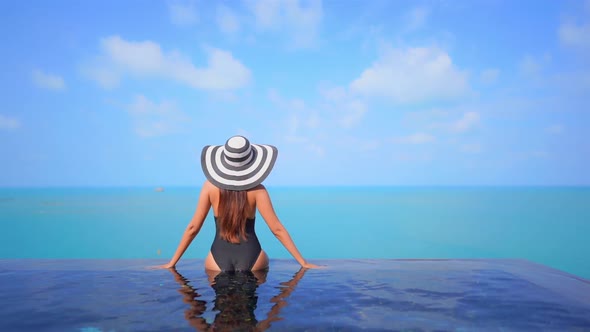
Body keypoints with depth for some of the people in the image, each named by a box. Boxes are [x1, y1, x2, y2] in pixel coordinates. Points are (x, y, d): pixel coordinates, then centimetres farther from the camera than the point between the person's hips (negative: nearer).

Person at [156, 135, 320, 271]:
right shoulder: (257, 190, -10)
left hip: (218, 259, 1)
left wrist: (172, 263, 6)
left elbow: (193, 228, -3)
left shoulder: (210, 186, -6)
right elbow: (277, 229, -11)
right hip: (251, 258, -1)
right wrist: (303, 263, -4)